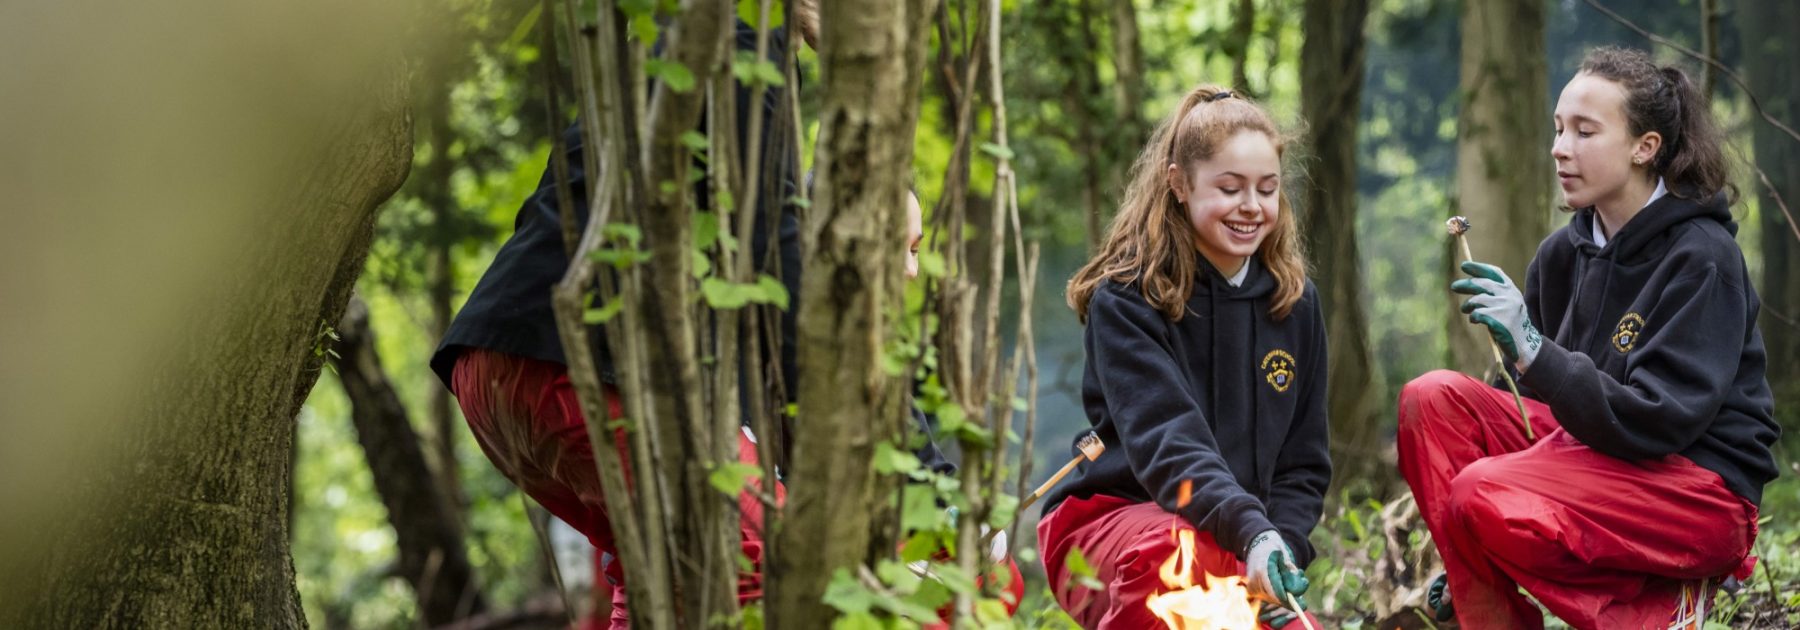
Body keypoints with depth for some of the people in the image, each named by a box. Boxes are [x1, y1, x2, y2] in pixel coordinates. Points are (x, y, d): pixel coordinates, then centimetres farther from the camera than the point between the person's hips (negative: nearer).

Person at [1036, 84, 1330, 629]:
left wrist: (1283, 544, -11)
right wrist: (1252, 535, -39)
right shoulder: (1128, 300, -9)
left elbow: (1303, 462, 11)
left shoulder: (1294, 302, 8)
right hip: (1110, 519, -5)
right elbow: (1164, 441, -23)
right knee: (1175, 548, -40)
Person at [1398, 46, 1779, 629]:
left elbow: (1655, 424, -22)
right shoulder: (1564, 253, 6)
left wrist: (1533, 351, -32)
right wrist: (1468, 564, 3)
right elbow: (1530, 401, 10)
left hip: (1701, 490, -8)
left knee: (1486, 497, -29)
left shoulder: (1701, 259, -14)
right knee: (1431, 399, -11)